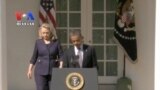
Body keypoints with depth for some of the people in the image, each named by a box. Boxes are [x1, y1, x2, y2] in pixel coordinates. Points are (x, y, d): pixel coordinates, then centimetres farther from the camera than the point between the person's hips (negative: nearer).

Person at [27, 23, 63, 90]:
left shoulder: (56, 42, 1)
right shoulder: (38, 42, 4)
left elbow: (61, 57, 0)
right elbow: (34, 57, 9)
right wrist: (30, 69, 6)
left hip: (53, 71, 0)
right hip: (40, 72, 0)